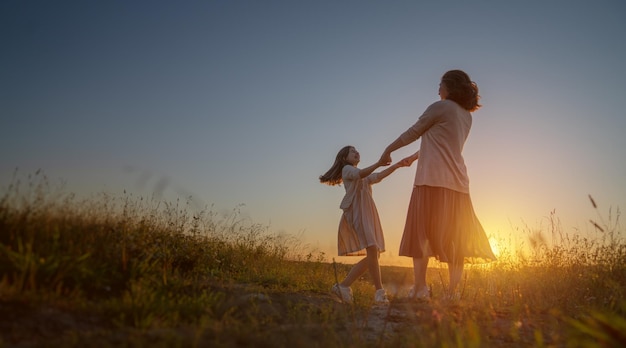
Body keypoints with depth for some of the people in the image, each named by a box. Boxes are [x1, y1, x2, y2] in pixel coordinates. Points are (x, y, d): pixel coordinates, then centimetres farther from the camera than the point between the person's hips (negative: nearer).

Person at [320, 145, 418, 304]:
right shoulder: (347, 169, 9)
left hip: (368, 214, 8)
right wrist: (378, 163, -24)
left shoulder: (365, 176, 32)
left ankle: (343, 286, 2)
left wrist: (397, 165, 8)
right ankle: (380, 292, -24)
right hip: (357, 212, -8)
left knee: (372, 255, -2)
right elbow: (360, 174, -13)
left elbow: (379, 176, 17)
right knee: (372, 250, -22)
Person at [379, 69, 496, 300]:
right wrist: (416, 156, 34)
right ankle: (452, 290, 4)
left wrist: (388, 150, 13)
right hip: (457, 182, 7)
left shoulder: (440, 107, -4)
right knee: (455, 238, 5)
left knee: (421, 232, -6)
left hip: (433, 180, -7)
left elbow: (412, 133, 1)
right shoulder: (466, 116, 17)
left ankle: (419, 287, -11)